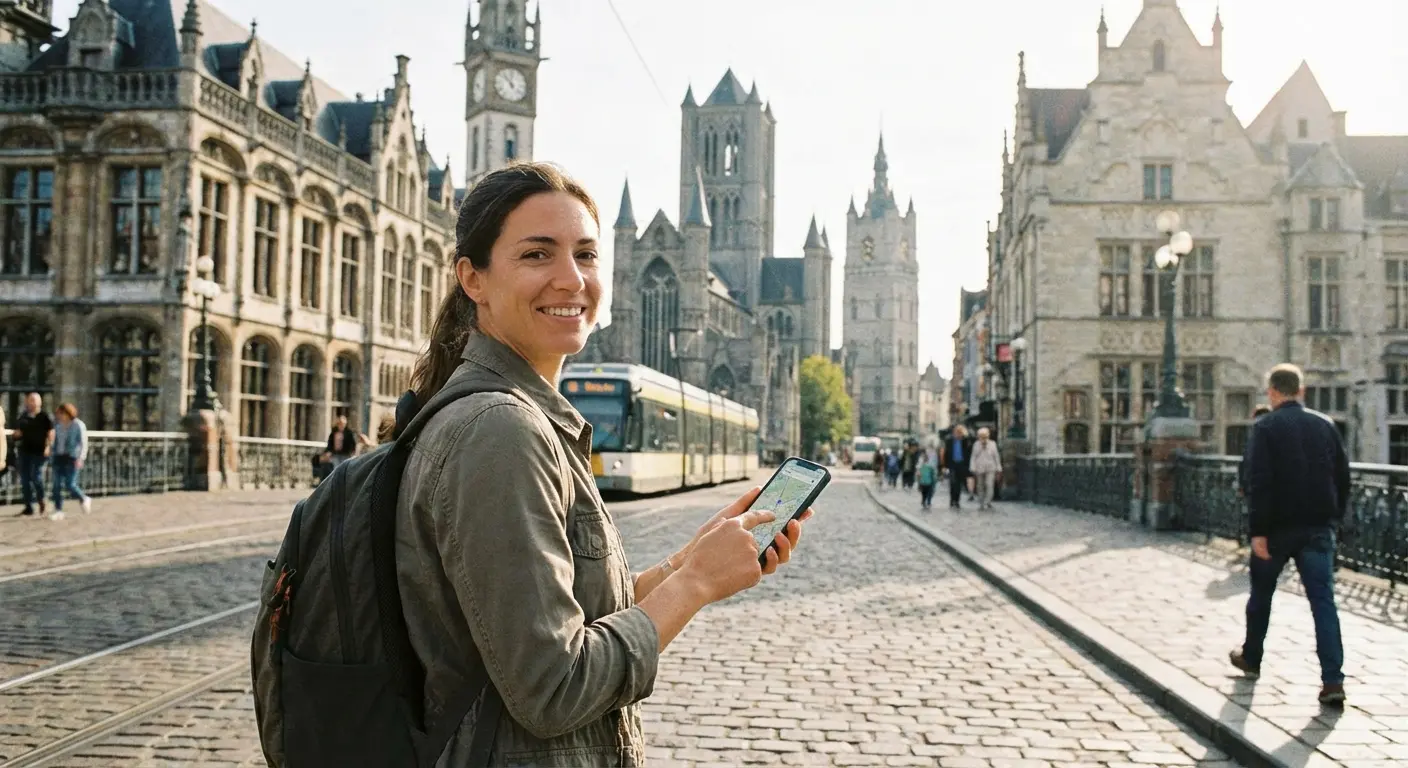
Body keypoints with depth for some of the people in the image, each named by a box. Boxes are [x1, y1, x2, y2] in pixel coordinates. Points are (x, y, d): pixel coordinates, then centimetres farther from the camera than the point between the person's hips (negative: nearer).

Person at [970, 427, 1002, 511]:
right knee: (980, 486, 7)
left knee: (989, 485, -15)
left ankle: (987, 503, -12)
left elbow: (996, 457, 7)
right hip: (979, 469, 1)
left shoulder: (992, 444, 2)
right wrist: (973, 469, -6)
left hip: (990, 469, -1)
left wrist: (998, 469, 7)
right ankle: (981, 503, 17)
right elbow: (973, 457, 2)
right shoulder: (976, 445, 2)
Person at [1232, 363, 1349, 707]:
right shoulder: (1325, 425, 6)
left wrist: (1258, 530, -14)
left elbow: (1259, 482, -15)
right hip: (1318, 527, 3)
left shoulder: (1266, 427, -7)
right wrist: (1335, 516, 18)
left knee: (1261, 594, 16)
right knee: (1323, 600, 0)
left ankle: (1251, 658, 32)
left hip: (1278, 526, -3)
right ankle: (1332, 680, -9)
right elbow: (1343, 476, 9)